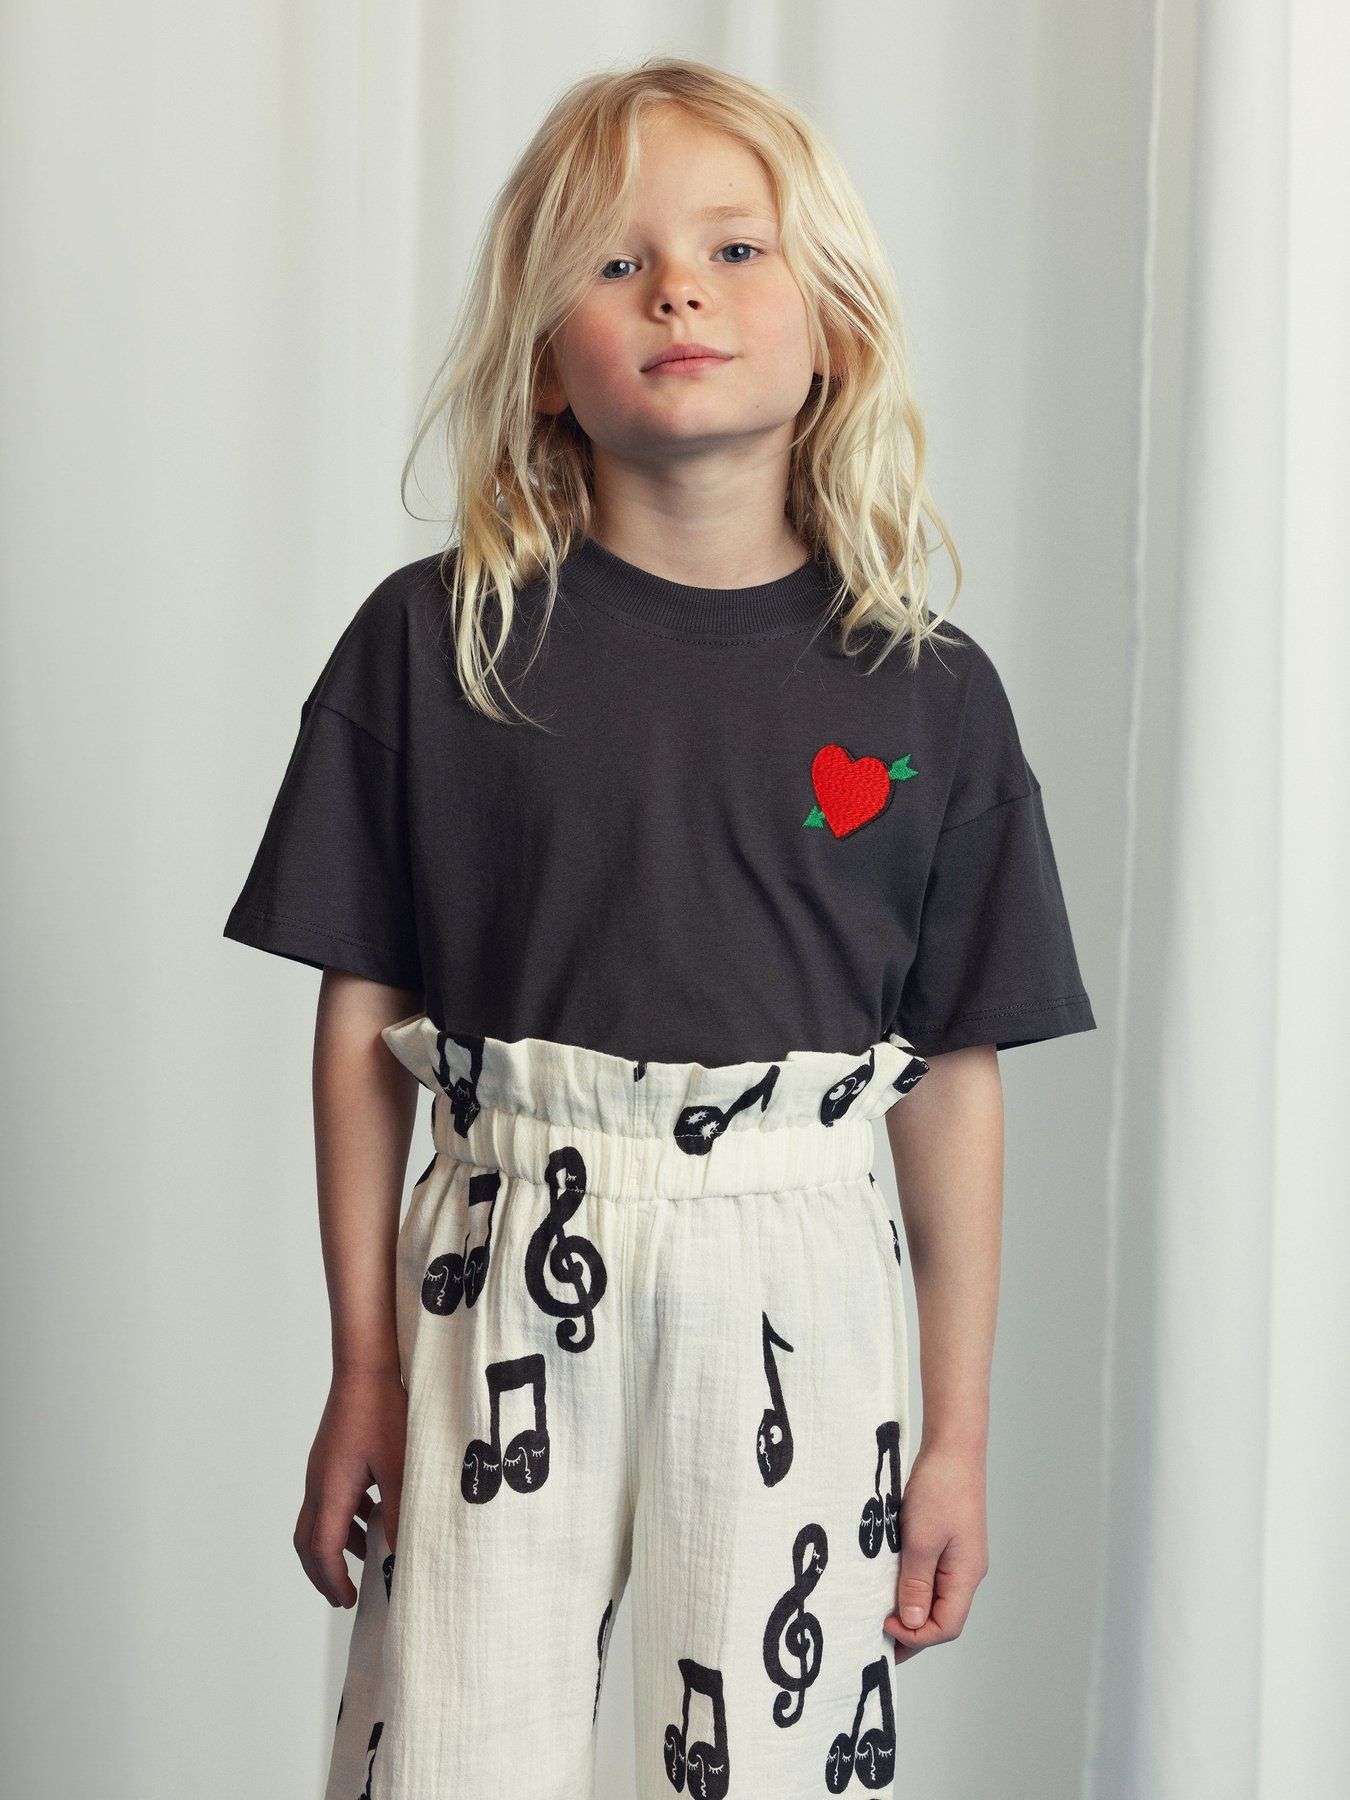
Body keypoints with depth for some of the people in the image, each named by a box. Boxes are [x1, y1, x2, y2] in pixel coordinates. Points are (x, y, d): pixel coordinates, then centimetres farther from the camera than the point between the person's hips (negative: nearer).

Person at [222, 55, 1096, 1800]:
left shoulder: (926, 693, 1)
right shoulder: (434, 644, -1)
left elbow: (956, 1079, 5)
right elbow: (362, 1020, 3)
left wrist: (958, 1434, 7)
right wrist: (361, 1370, 4)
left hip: (790, 1297, 1)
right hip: (504, 1283, 0)